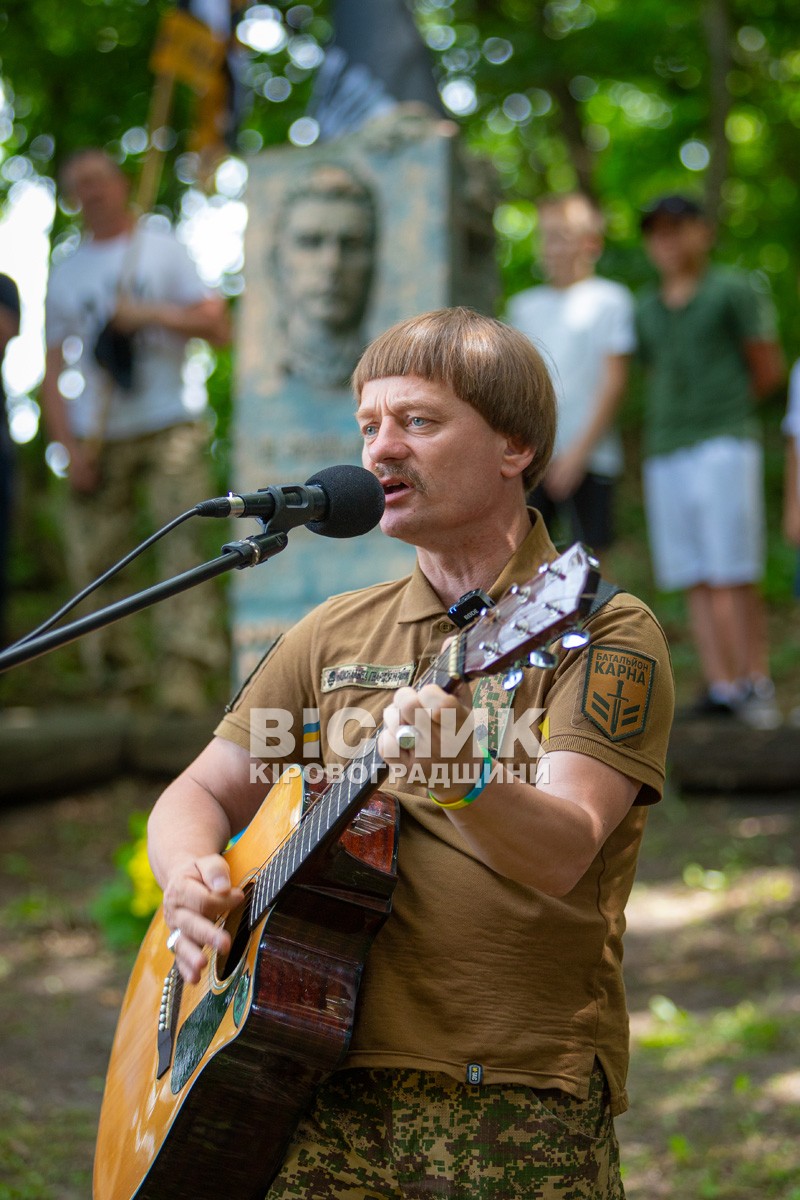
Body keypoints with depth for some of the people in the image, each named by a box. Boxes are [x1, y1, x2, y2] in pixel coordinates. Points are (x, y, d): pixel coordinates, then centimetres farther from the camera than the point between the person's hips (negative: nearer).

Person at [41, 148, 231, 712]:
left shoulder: (164, 248, 9)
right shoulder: (65, 274, 16)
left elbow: (219, 327, 1)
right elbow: (55, 372, 14)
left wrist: (149, 314, -11)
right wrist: (70, 447, 1)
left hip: (170, 429, -3)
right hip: (98, 439, 3)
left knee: (182, 539, -17)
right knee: (94, 560, -3)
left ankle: (186, 672, -21)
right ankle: (121, 679, 5)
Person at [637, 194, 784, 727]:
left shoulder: (736, 290, 3)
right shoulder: (648, 309, 19)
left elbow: (769, 369, 6)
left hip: (724, 447, -5)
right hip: (665, 457, 5)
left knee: (733, 576, -10)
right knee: (697, 582, 0)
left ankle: (757, 687, -9)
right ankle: (721, 689, -1)